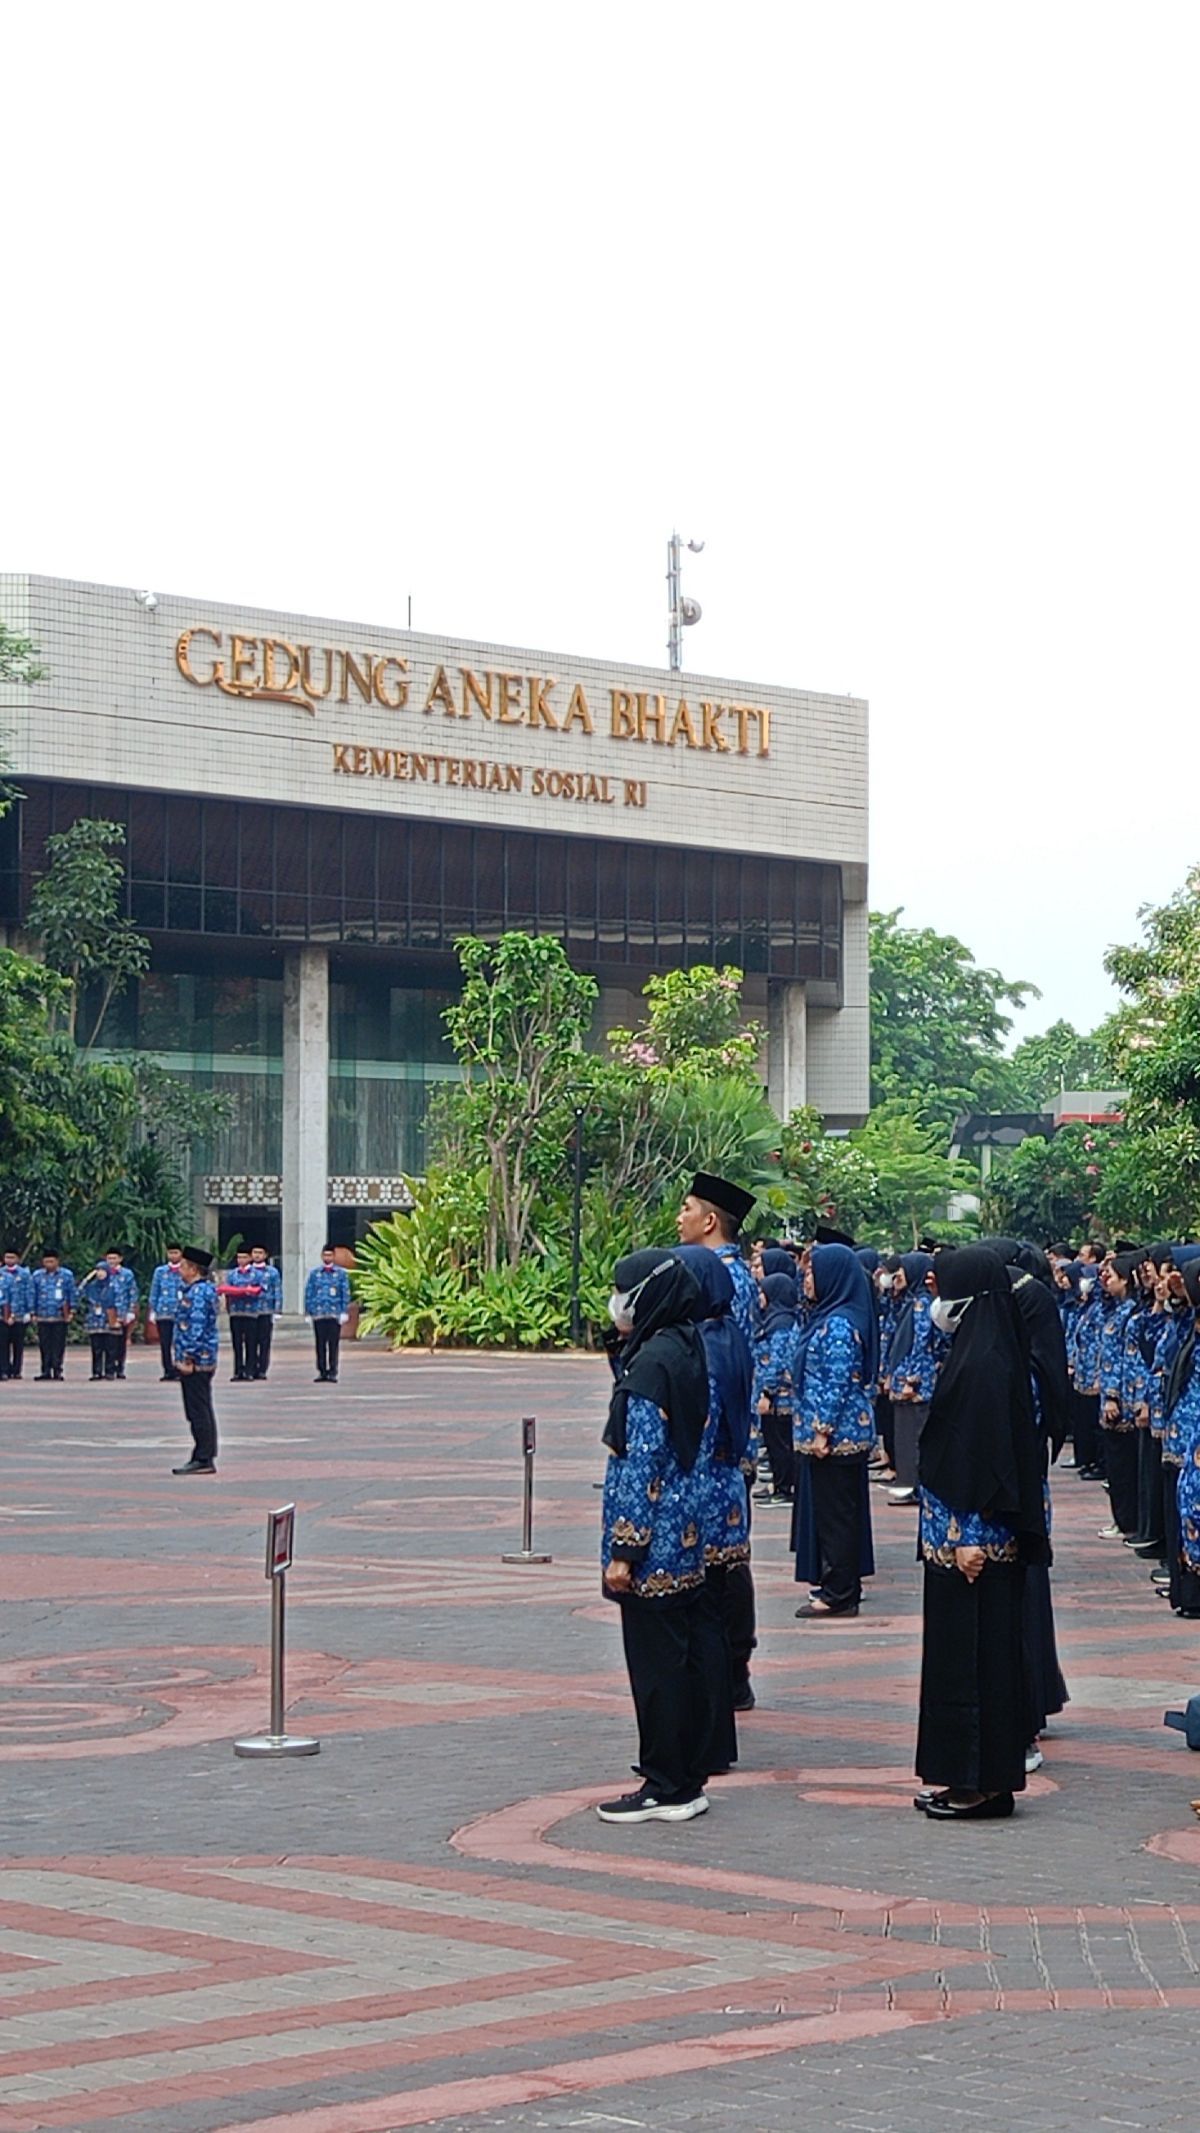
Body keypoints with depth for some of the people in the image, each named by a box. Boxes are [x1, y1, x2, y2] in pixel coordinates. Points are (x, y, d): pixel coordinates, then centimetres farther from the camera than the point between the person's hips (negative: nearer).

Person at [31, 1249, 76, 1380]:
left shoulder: (67, 1275, 3)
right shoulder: (37, 1276, 8)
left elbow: (73, 1294, 7)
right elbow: (34, 1296, 12)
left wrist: (71, 1311, 1)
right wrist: (34, 1313, 10)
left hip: (60, 1317, -1)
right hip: (43, 1317, 1)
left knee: (59, 1344, 1)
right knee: (44, 1345, 2)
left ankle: (57, 1370, 7)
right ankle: (46, 1371, 7)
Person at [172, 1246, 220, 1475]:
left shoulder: (199, 1293, -16)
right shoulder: (194, 1290, 16)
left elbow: (197, 1328, -22)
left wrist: (188, 1358, -22)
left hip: (195, 1362, -10)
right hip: (203, 1361, 10)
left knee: (199, 1412, -7)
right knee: (201, 1411, 12)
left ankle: (203, 1459, -5)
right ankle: (205, 1458, 16)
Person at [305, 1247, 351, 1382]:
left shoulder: (341, 1273, 7)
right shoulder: (314, 1273, 10)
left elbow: (346, 1293, 4)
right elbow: (308, 1293, 10)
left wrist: (345, 1312, -4)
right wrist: (308, 1312, 3)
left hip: (335, 1314, -1)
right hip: (319, 1314, 1)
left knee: (334, 1345, -1)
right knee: (320, 1345, 2)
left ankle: (332, 1373, 3)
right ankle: (322, 1372, 8)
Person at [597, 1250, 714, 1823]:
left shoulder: (650, 1364, -18)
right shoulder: (689, 1350, 9)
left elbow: (641, 1464, -20)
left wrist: (623, 1549, -17)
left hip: (654, 1543, -9)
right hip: (687, 1539, 9)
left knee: (656, 1661, -1)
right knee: (687, 1656, 13)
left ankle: (666, 1788, 5)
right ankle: (689, 1779, 20)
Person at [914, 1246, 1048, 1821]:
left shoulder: (983, 1364, -17)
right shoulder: (979, 1352, 12)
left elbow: (987, 1451, -21)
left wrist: (971, 1536, -21)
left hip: (969, 1534, -10)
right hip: (963, 1531, 10)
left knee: (973, 1649, -4)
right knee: (958, 1647, 13)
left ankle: (979, 1781, 1)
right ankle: (960, 1774, 19)